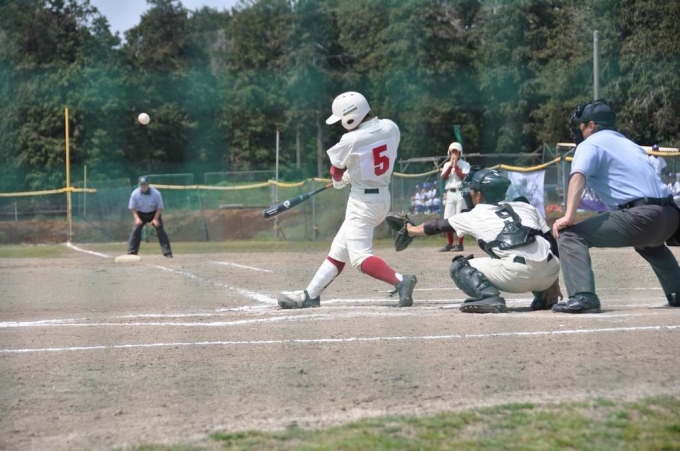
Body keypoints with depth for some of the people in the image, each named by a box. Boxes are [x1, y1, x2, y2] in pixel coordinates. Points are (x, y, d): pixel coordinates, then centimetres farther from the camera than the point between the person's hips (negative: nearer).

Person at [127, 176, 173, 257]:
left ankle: (168, 253, -8)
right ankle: (131, 253, -6)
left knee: (160, 231, -11)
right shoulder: (135, 194, -19)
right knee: (135, 230, -12)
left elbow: (160, 207, -14)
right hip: (140, 214, 1)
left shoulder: (156, 193, -24)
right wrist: (137, 218, -20)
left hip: (154, 213, -1)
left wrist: (156, 219, -22)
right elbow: (132, 208, -9)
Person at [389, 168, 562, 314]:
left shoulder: (474, 216, 17)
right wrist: (553, 284, 23)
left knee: (459, 266, 15)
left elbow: (438, 226, 34)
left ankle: (489, 297, -11)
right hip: (549, 274, 5)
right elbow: (553, 243, 19)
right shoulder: (526, 207, 24)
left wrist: (410, 229, 51)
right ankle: (545, 297, 19)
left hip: (516, 274, -5)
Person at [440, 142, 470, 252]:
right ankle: (449, 244, 11)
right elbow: (443, 177, 2)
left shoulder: (465, 164, 2)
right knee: (447, 219, 3)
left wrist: (456, 166, -9)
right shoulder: (447, 165, 15)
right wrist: (451, 165, -5)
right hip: (450, 193, 5)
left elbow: (464, 177, -11)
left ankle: (460, 244, -5)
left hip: (461, 193, -5)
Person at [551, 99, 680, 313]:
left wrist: (569, 216, -23)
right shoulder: (630, 144, 29)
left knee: (570, 234, -6)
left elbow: (578, 175, -13)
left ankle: (583, 296, -22)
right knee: (649, 242, 42)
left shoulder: (591, 143, 6)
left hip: (641, 216, -8)